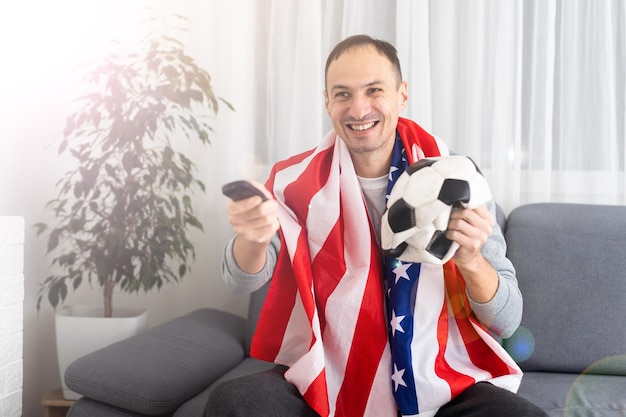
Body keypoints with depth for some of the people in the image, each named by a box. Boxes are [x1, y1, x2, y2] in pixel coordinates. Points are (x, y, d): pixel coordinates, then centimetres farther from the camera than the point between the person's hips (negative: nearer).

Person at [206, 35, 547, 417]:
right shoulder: (297, 181, -4)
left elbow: (506, 321, -6)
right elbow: (244, 280, -18)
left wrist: (471, 260, -27)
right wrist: (255, 239, -41)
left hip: (439, 385, 0)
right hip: (326, 384, 1)